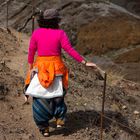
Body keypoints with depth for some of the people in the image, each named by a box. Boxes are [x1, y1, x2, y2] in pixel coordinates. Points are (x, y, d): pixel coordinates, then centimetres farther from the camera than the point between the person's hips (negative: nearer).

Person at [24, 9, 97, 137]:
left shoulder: (36, 33, -6)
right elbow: (70, 50, -15)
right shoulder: (60, 33, -10)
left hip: (40, 67, 1)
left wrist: (30, 67, 12)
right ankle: (60, 118, 17)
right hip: (56, 67, -1)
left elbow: (31, 52, -1)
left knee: (41, 97, 12)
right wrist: (85, 63, -11)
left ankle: (44, 128, 14)